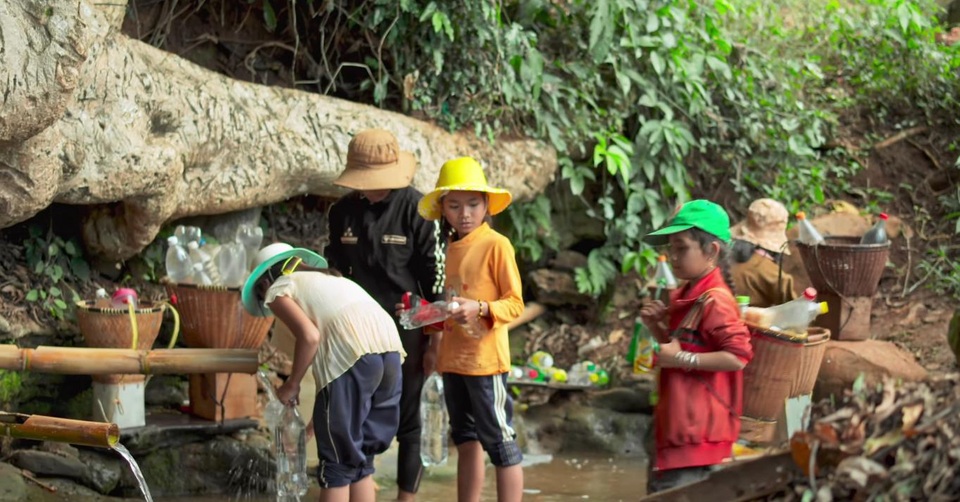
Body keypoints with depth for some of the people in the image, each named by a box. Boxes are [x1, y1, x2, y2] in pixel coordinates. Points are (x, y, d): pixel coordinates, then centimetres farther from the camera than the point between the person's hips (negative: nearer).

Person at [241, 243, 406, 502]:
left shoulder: (278, 289, 14)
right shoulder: (328, 278, 35)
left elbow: (309, 336, -5)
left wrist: (291, 385, 9)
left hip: (353, 355, -7)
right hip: (391, 349, 7)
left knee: (338, 460, 3)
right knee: (360, 459, 17)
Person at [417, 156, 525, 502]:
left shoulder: (496, 245, -9)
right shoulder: (452, 248, 13)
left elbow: (515, 303, -12)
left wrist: (479, 309, -26)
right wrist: (436, 337, 8)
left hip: (485, 359, -8)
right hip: (453, 358, 8)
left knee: (499, 441, -4)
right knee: (466, 442, 14)